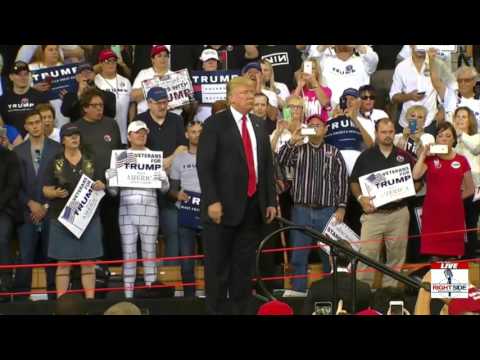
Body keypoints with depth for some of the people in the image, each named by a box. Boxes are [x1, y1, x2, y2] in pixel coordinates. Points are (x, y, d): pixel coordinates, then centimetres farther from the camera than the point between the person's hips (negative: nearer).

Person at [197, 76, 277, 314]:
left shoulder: (258, 126, 15)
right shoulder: (215, 124, -4)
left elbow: (267, 166, 17)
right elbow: (204, 165, -9)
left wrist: (271, 201, 10)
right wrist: (212, 201, -17)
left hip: (252, 205, 6)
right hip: (224, 205, -6)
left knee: (244, 264, 9)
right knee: (217, 265, 0)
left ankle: (241, 310, 14)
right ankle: (215, 310, 5)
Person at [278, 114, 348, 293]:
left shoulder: (334, 153, 8)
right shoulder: (297, 149, 10)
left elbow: (342, 181, 5)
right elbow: (280, 161, -8)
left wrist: (341, 208, -2)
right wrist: (292, 141, -19)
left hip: (327, 211, 0)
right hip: (301, 211, 0)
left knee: (330, 256, 2)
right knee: (299, 258, 0)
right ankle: (298, 293, 6)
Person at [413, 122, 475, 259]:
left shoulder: (461, 161, 7)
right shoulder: (430, 159, 4)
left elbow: (470, 189, 15)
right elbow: (415, 176, -14)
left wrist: (453, 197, 6)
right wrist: (423, 154, -11)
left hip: (454, 213, 1)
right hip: (433, 212, -1)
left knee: (453, 253, 0)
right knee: (433, 252, -6)